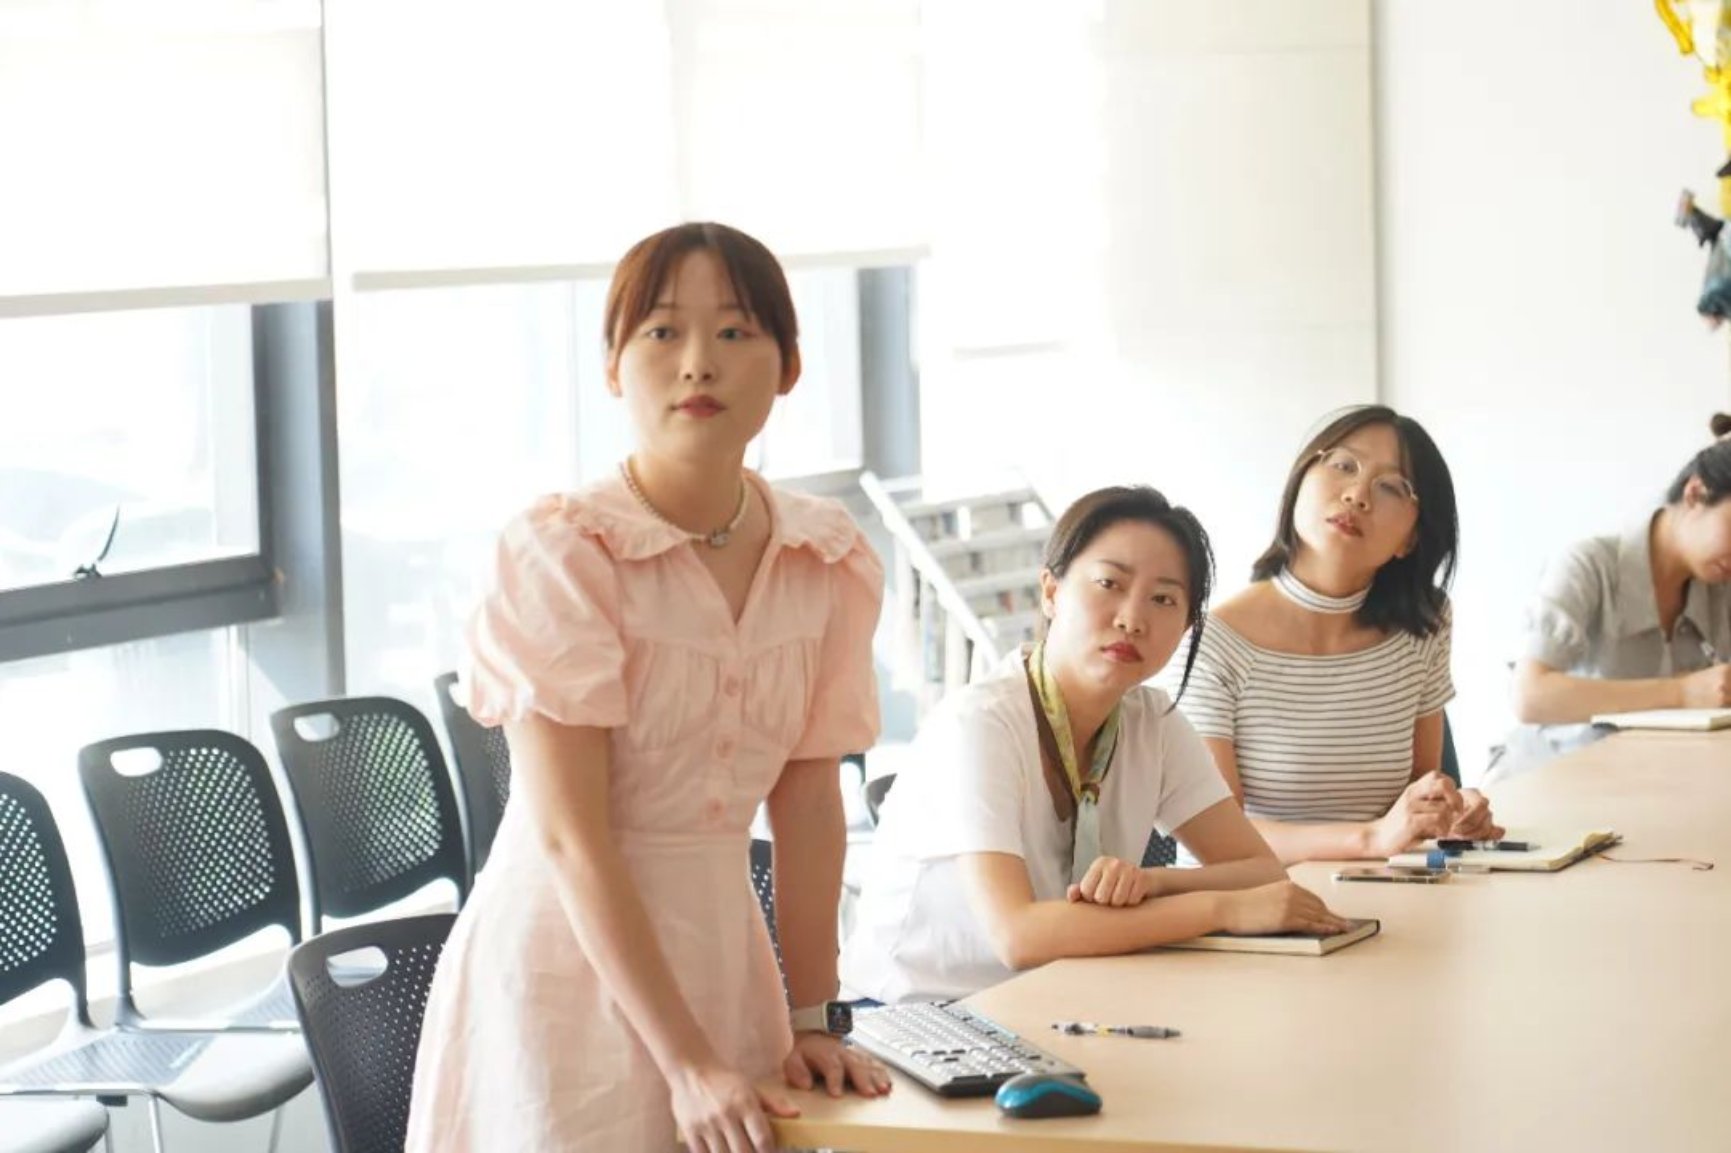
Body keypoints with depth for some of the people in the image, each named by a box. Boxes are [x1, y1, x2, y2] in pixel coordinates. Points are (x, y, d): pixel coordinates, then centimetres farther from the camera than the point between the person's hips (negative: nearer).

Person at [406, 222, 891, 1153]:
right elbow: (571, 839, -19)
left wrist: (813, 1021, 1)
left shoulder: (828, 564, 0)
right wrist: (689, 1066, -22)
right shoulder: (559, 551, -15)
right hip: (570, 957, -5)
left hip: (718, 950, 5)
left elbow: (808, 804, 5)